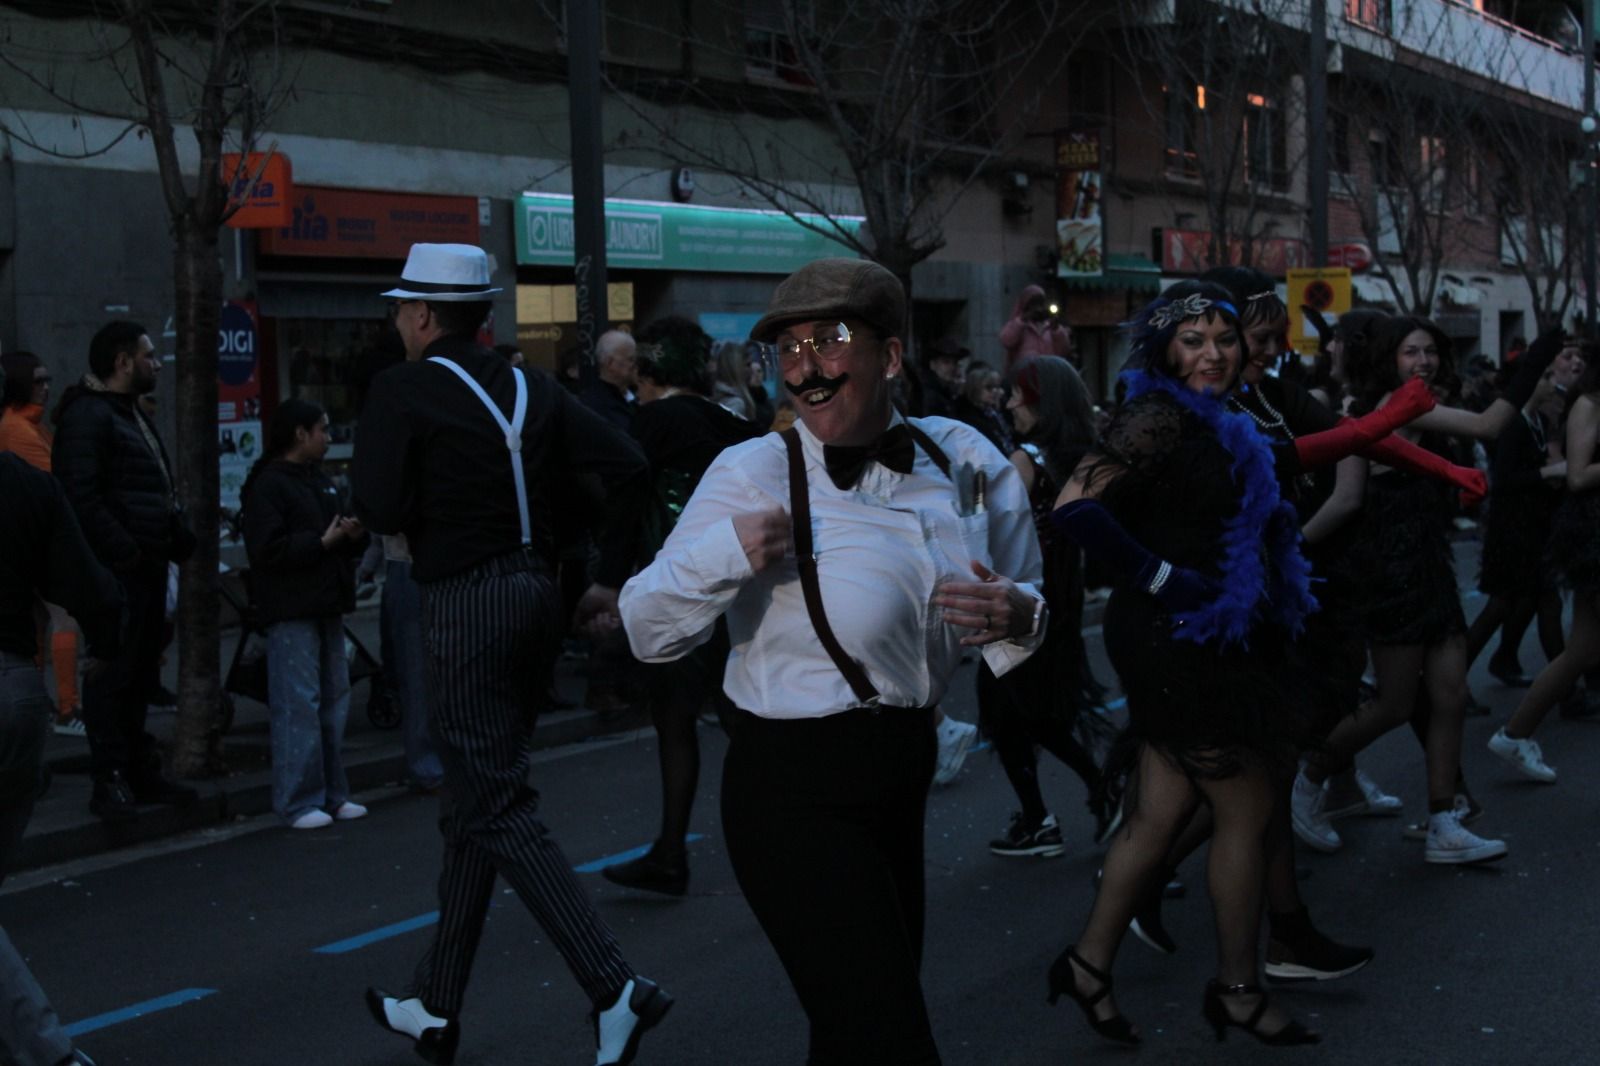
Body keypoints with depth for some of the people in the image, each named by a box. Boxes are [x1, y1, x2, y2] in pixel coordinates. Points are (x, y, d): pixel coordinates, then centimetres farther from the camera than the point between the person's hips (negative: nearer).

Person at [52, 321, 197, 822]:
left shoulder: (131, 415, 21)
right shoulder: (86, 416, -11)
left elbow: (160, 491, 25)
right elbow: (81, 496, -21)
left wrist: (180, 538, 11)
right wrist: (123, 551, -24)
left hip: (146, 566, 10)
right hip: (115, 571, -10)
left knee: (142, 677, 14)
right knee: (112, 676, -6)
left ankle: (141, 772, 22)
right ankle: (110, 781, -2)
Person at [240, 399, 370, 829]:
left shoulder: (320, 481, 19)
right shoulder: (267, 485, -9)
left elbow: (349, 543, 24)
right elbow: (268, 549, -20)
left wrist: (354, 535, 2)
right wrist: (324, 541, -17)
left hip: (327, 607, 9)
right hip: (291, 612, -9)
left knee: (334, 701, 11)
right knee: (298, 704, -8)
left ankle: (332, 793, 18)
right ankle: (298, 801, -3)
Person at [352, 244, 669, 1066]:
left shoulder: (403, 390, -8)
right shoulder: (528, 388, 10)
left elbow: (381, 509, -16)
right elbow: (627, 468, 2)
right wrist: (610, 578, 6)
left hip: (465, 604, -7)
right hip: (535, 593, 7)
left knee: (497, 812, -4)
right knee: (474, 804, 15)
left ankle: (615, 990, -14)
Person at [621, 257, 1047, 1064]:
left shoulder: (961, 458, 0)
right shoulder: (755, 473, -13)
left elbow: (1019, 592, 13)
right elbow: (648, 633, -13)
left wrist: (1016, 616, -11)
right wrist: (722, 553, -31)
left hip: (904, 776, 6)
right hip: (794, 792, -6)